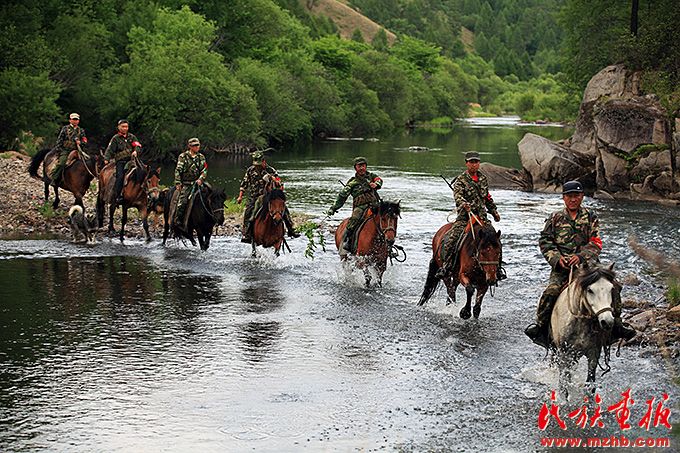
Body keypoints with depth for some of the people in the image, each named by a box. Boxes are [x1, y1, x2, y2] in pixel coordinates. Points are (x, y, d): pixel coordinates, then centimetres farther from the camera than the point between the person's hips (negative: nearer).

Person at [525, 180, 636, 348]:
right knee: (550, 292, -24)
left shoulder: (590, 217, 9)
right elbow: (545, 241, 6)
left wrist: (581, 256, -16)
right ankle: (541, 326, -9)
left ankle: (616, 325, -5)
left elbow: (596, 244, 1)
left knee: (612, 286, -16)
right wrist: (557, 258, -11)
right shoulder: (555, 218, 9)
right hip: (561, 266, -1)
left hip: (586, 263, 1)